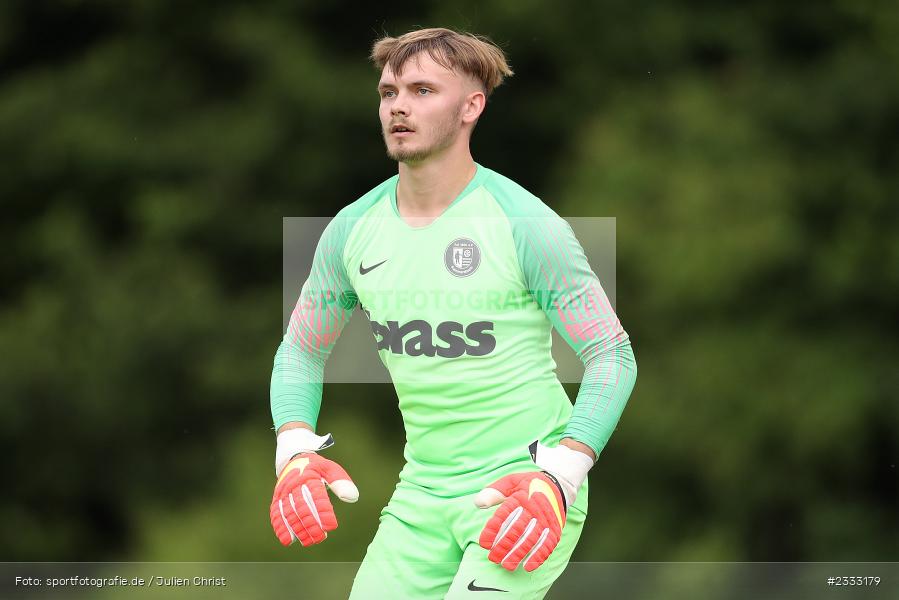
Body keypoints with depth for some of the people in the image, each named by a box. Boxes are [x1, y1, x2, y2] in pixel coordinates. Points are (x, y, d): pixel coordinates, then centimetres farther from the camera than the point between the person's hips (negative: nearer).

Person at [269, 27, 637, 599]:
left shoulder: (525, 223, -11)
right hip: (422, 495, 5)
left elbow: (612, 354, -9)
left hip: (525, 484, -5)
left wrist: (558, 480, -20)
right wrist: (295, 455, -2)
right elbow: (301, 350, 16)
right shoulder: (352, 229, 3)